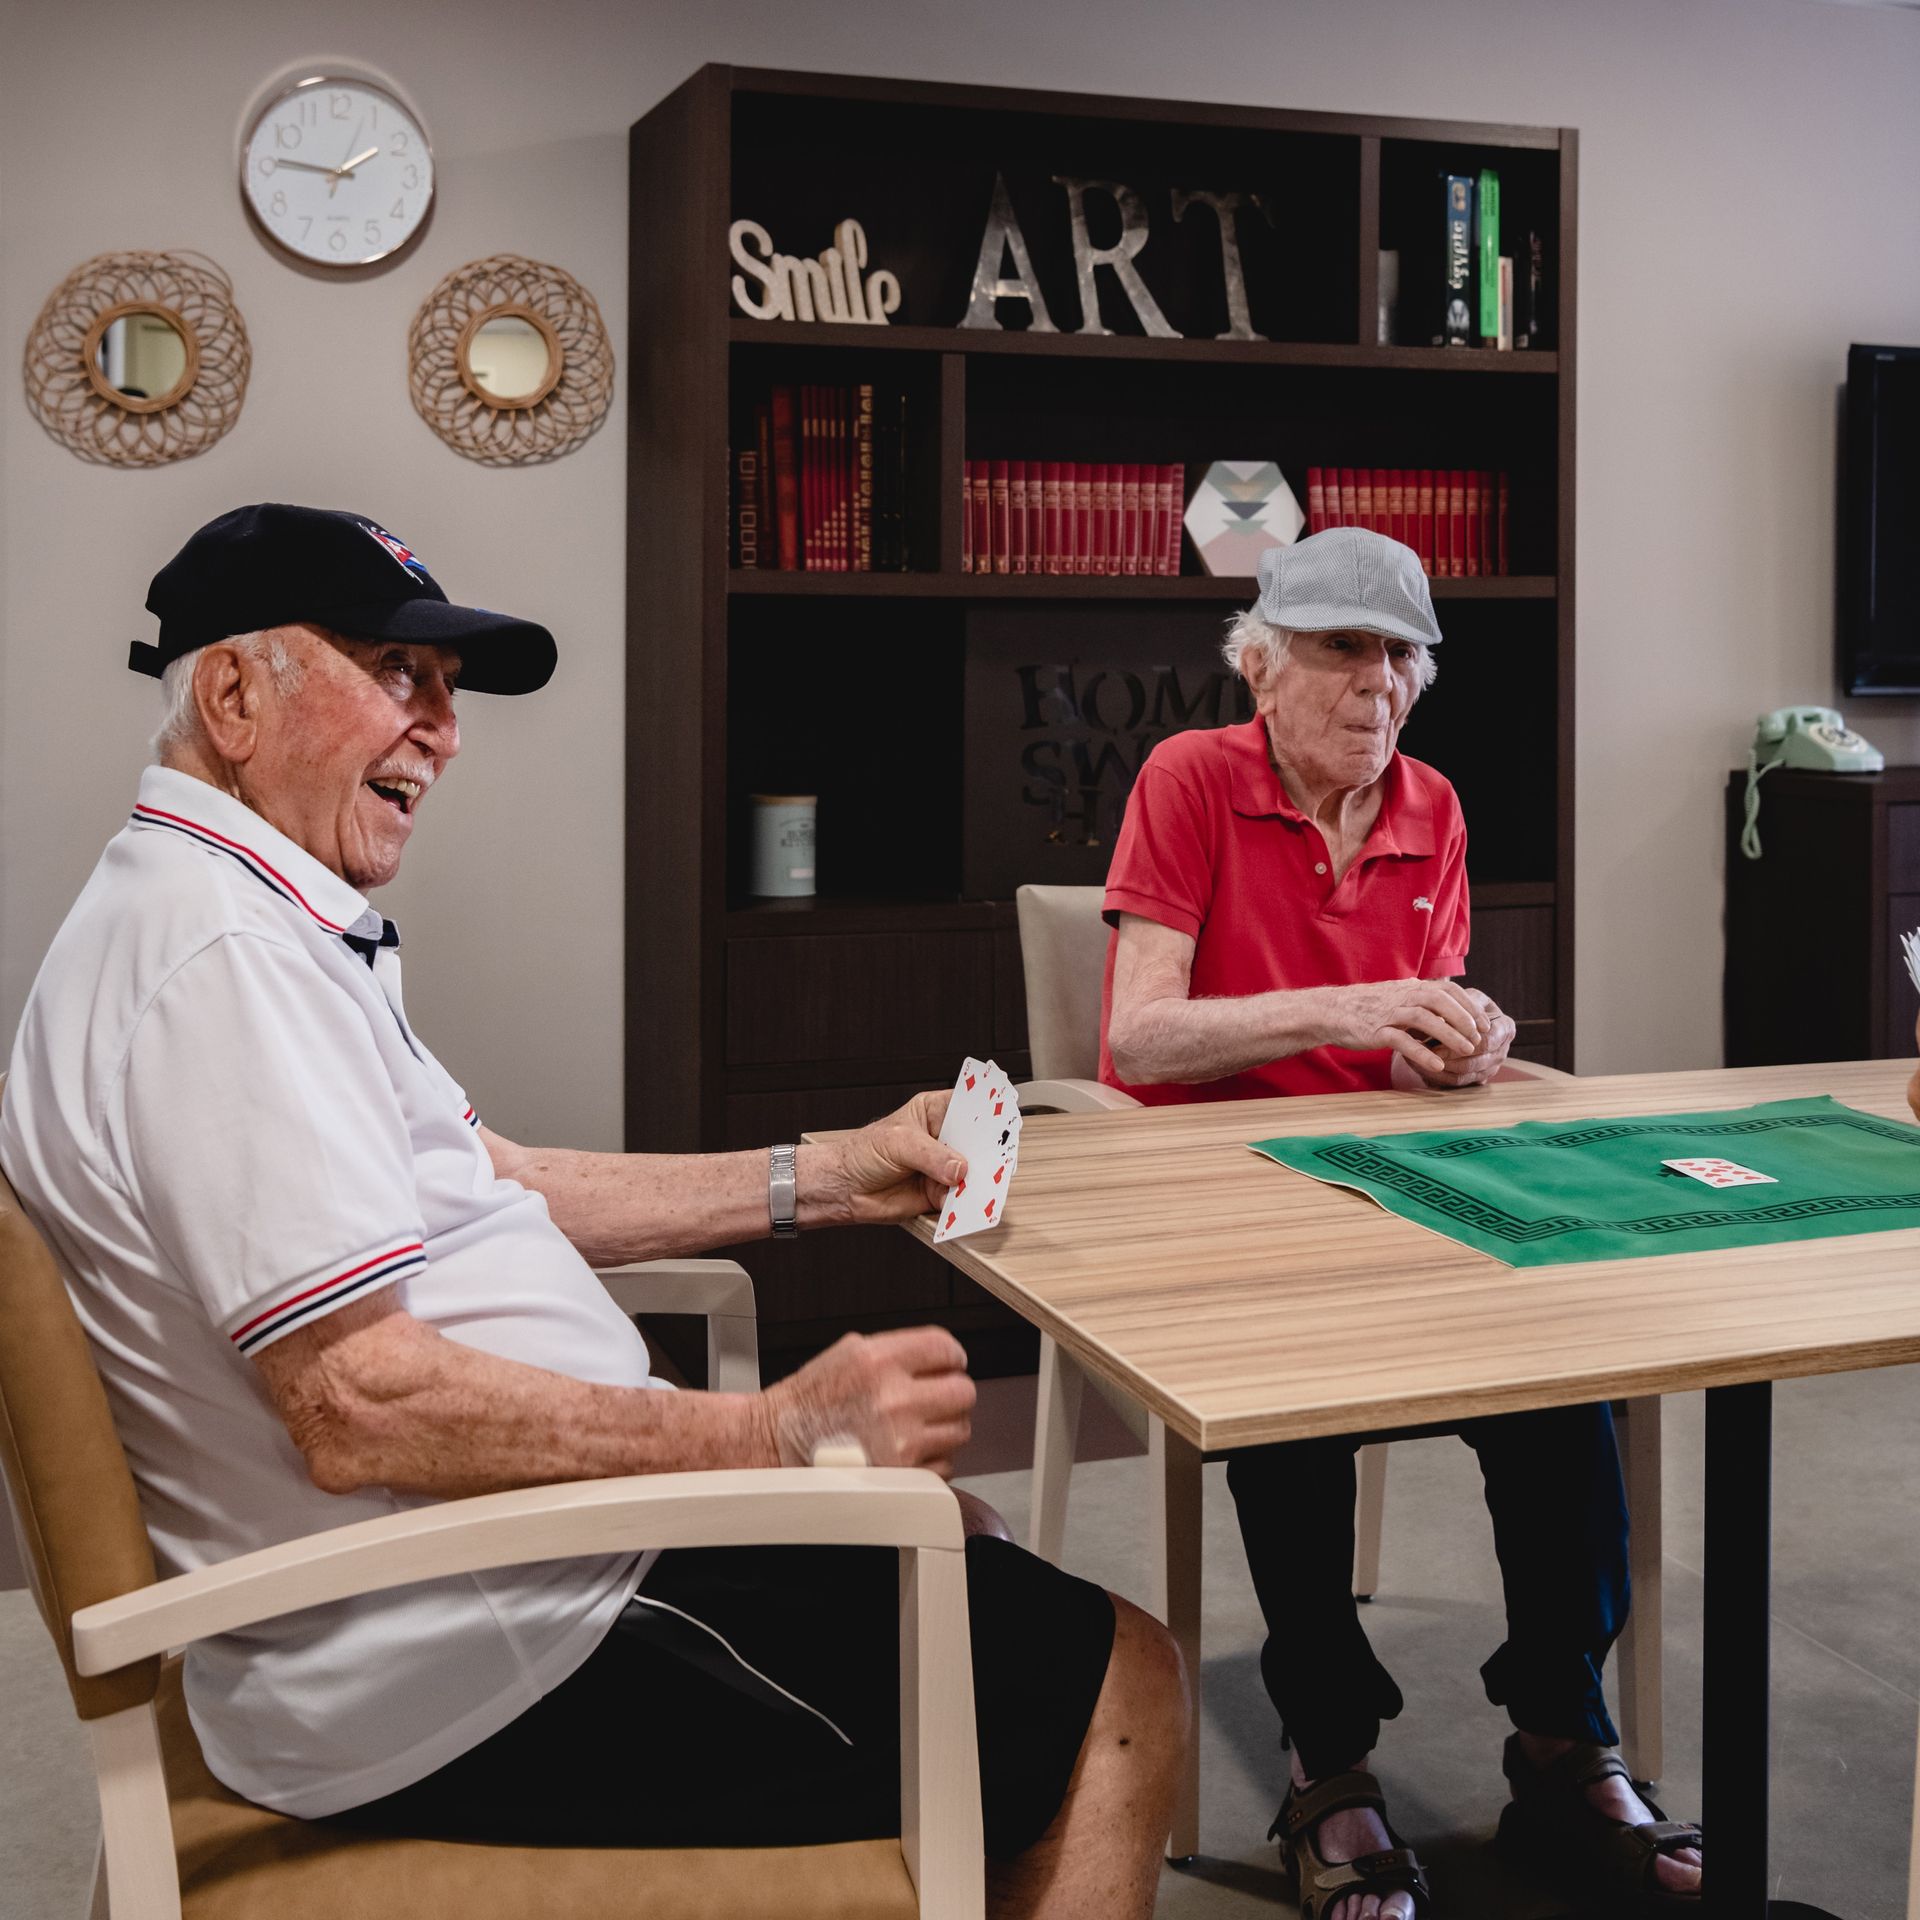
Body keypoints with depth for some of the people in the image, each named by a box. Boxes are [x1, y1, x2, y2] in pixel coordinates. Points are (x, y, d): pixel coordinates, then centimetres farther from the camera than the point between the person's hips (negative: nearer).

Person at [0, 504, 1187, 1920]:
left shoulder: (259, 920, 14)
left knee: (953, 1543, 23)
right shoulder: (223, 953, -22)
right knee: (1122, 1692, -6)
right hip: (470, 1678, -11)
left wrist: (828, 1179, 11)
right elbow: (360, 1408, -28)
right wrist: (781, 1432, -24)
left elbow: (490, 1181, 17)